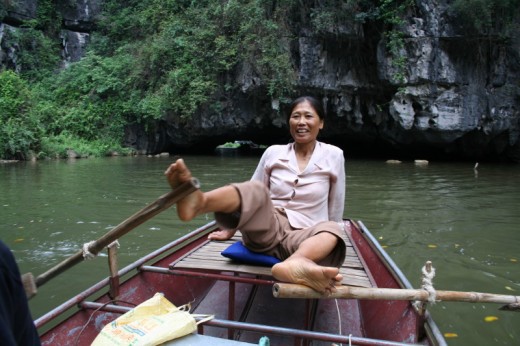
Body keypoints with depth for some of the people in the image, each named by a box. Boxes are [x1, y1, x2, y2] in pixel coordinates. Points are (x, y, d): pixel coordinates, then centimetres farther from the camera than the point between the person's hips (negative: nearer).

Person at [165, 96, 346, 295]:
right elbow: (251, 194, 16)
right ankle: (197, 201, -64)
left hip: (302, 237, 0)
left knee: (333, 229, -35)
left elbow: (335, 212, 12)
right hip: (267, 229, 1)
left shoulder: (333, 156, 4)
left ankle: (295, 265, -69)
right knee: (256, 191, -32)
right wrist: (231, 229, 19)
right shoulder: (273, 152, 7)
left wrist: (327, 242, 18)